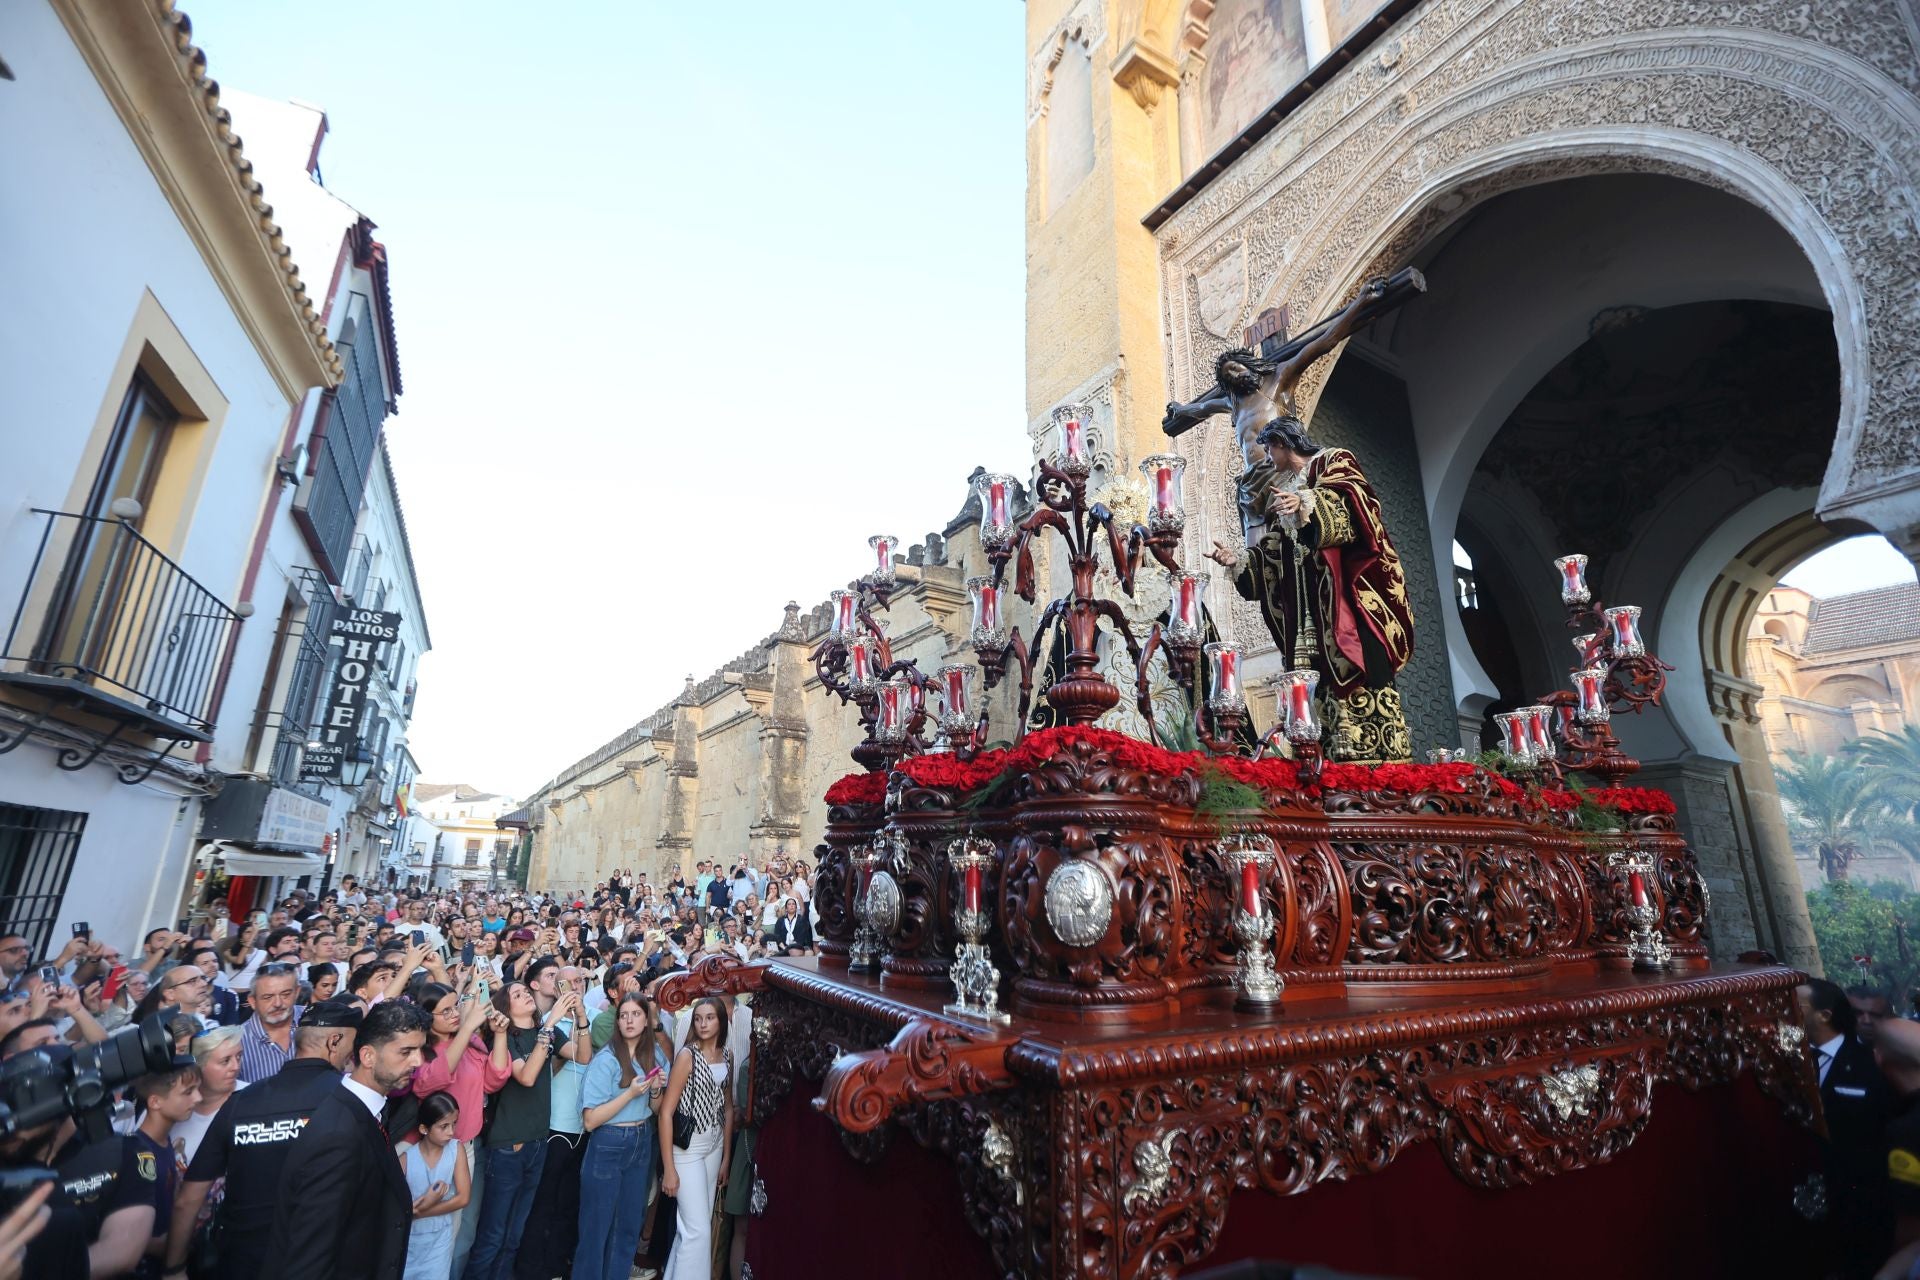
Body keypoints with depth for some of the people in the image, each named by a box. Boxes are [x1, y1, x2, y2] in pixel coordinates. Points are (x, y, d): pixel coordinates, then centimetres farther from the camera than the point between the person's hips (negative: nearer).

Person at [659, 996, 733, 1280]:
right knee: (698, 1229, -2)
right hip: (687, 1146, -6)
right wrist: (668, 1168, -15)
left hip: (715, 1145, 6)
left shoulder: (727, 1055, 3)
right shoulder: (687, 1055, -15)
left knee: (694, 1224, 14)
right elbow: (666, 1112, -15)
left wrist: (726, 1158, 12)